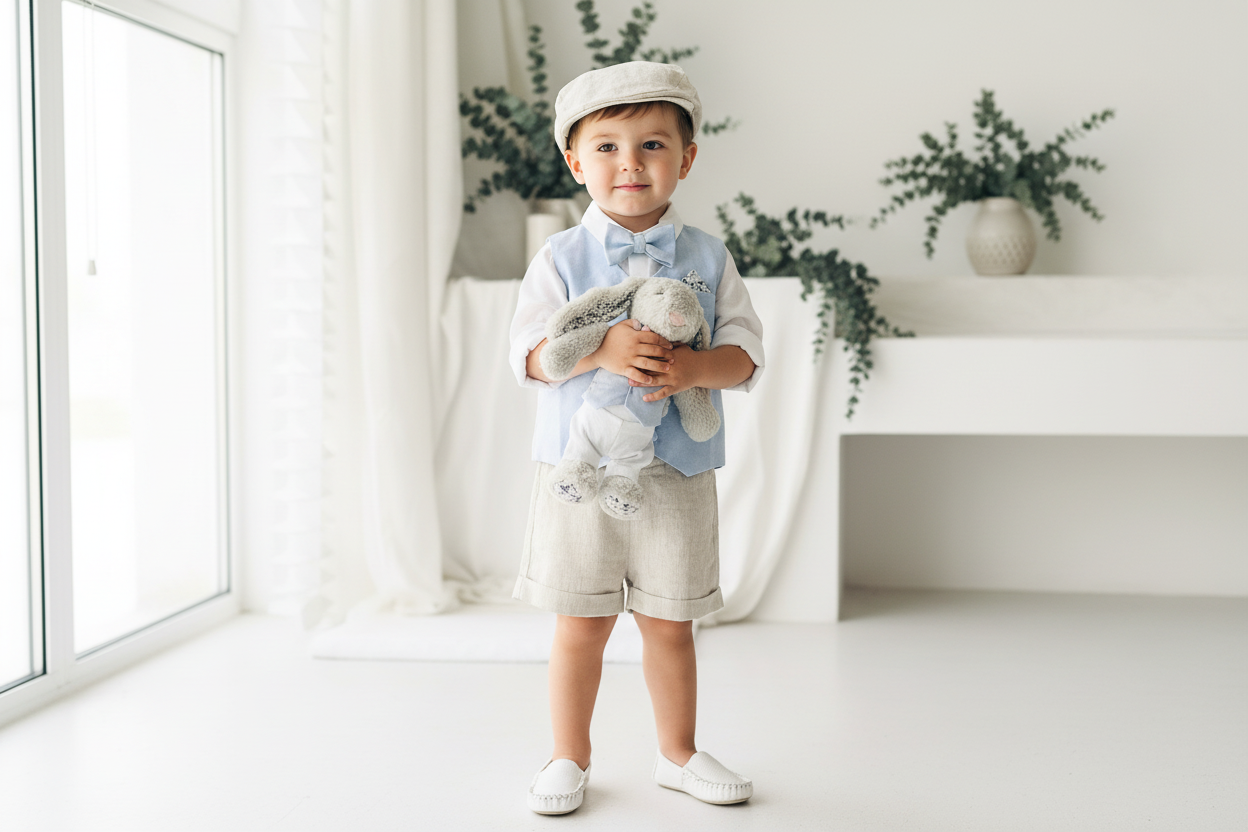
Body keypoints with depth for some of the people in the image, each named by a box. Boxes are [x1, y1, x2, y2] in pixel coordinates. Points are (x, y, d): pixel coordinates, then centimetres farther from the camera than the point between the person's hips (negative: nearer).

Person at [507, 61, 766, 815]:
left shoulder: (709, 258, 3)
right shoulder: (562, 259, -1)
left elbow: (746, 352, -2)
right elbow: (529, 353, -9)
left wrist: (691, 366, -23)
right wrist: (603, 348, -27)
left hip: (678, 471, 1)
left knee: (670, 625, 12)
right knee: (582, 626, 8)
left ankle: (679, 753, 31)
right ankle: (570, 759, 24)